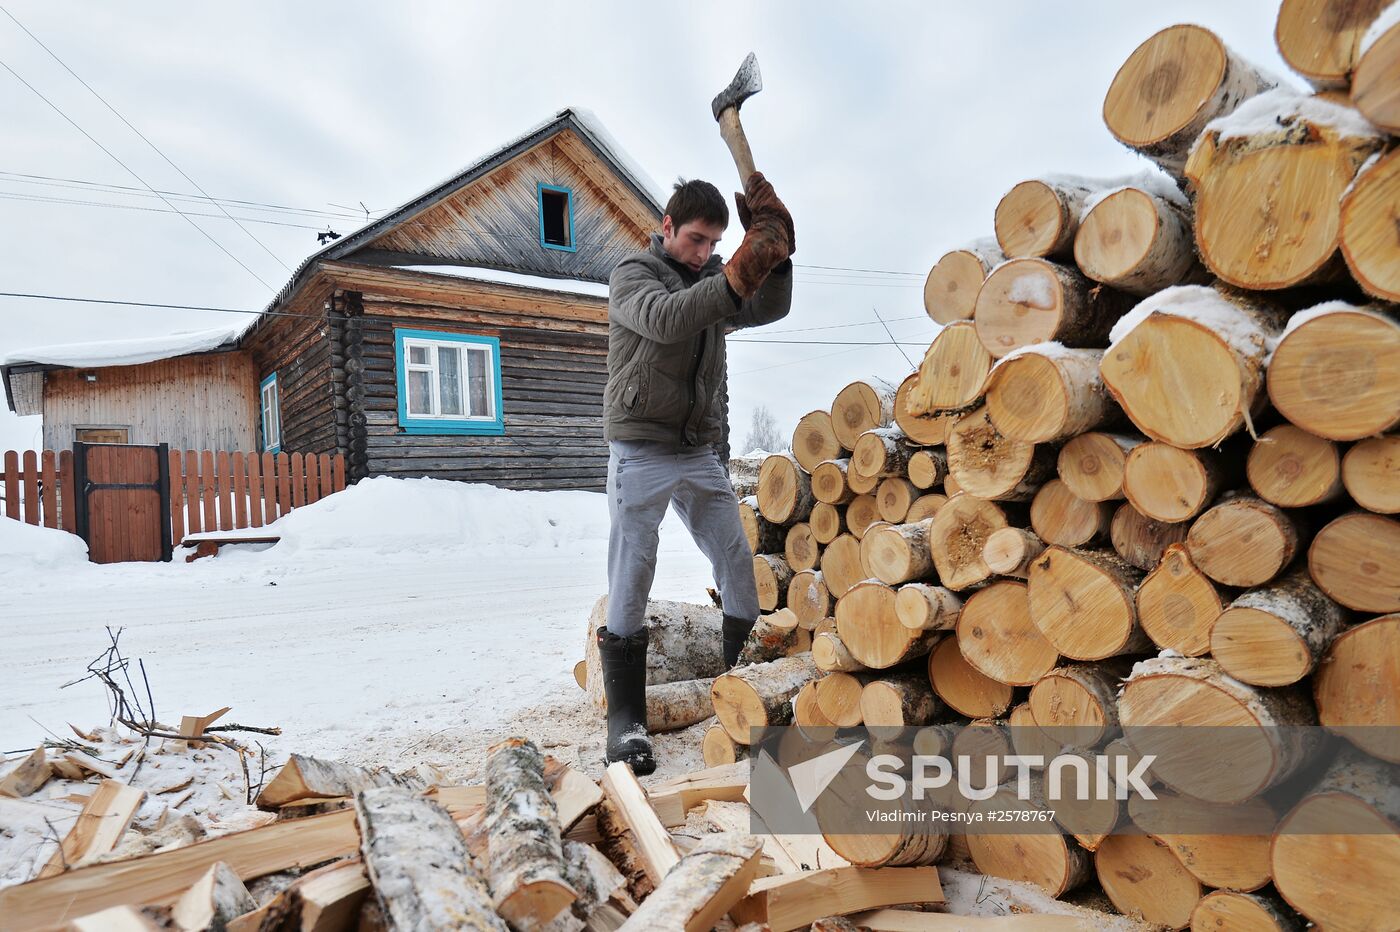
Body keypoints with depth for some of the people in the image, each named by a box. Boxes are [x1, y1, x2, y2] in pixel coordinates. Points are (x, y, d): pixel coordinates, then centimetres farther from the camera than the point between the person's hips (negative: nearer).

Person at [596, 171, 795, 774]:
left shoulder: (713, 278, 16)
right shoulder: (632, 274, -1)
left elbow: (770, 309, 1)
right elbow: (665, 319, -23)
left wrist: (773, 246, -13)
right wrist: (736, 277, -33)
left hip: (702, 454, 6)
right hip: (641, 451, -5)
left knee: (738, 562, 3)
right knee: (631, 577, -5)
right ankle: (625, 716, 4)